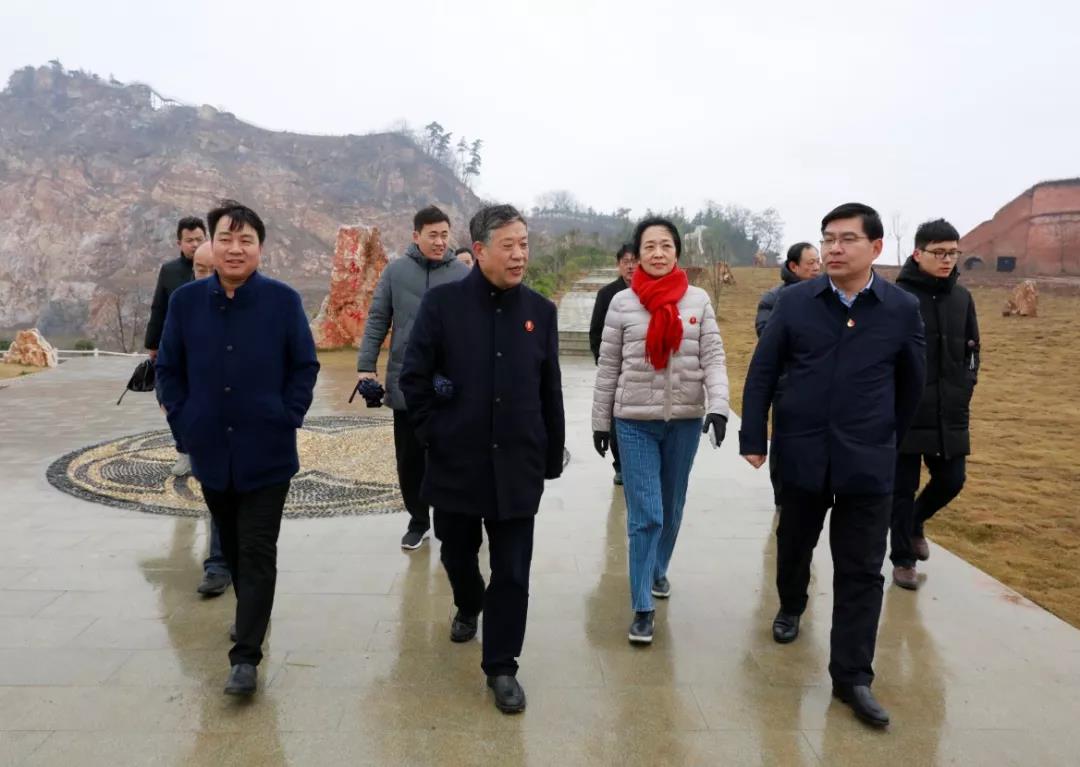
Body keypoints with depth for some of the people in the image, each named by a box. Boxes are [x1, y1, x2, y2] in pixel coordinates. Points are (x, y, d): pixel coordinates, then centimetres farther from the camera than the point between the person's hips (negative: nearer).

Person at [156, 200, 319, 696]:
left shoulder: (283, 300, -8)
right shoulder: (185, 300, 0)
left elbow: (305, 367, -2)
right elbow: (168, 368, 7)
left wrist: (287, 419, -9)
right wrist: (184, 422, 1)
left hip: (266, 452, -3)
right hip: (210, 451, 4)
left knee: (257, 553, 0)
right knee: (232, 548, 19)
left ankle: (246, 656, 6)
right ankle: (252, 619, 40)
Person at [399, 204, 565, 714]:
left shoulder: (540, 311, 3)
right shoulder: (442, 302, -5)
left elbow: (550, 391, 6)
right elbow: (413, 375, -3)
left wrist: (553, 456, 8)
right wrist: (430, 433, -4)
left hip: (517, 467, 1)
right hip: (455, 462, 0)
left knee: (512, 572, 4)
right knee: (457, 554, 20)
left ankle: (501, 667, 21)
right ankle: (468, 607, 52)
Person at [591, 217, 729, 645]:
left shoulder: (698, 300, 1)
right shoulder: (623, 303, -1)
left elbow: (713, 358, -1)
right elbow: (608, 367, 3)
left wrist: (718, 405, -16)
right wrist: (600, 421, 5)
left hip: (685, 419, 2)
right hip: (635, 420, -2)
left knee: (672, 508, 17)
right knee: (644, 514, -4)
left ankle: (658, 571, 40)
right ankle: (642, 607, 5)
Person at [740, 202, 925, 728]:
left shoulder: (903, 309, -3)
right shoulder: (795, 301, -3)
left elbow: (911, 383, 9)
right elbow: (762, 371, -1)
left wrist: (889, 439, 15)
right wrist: (754, 438, -4)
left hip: (868, 461, 0)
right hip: (801, 452, 1)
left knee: (861, 571, 3)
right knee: (794, 542, 20)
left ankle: (852, 676, 15)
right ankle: (790, 607, 49)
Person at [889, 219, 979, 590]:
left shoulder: (961, 297, 8)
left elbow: (971, 347, 18)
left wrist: (967, 386, 7)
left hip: (950, 413, 5)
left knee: (951, 480, 10)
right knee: (903, 487, 4)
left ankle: (915, 522, 40)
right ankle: (903, 558, 21)